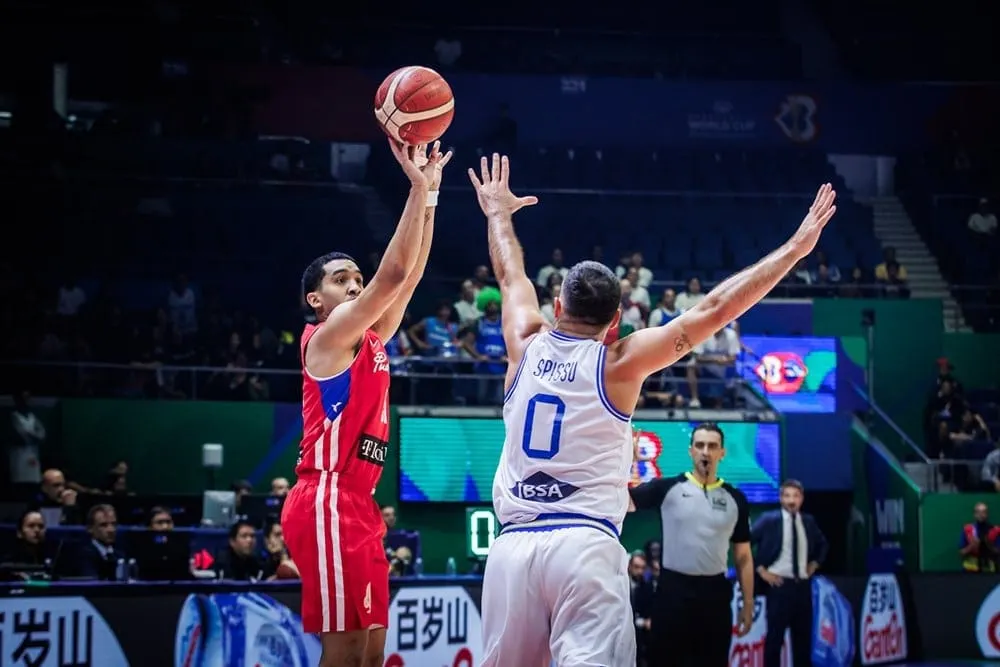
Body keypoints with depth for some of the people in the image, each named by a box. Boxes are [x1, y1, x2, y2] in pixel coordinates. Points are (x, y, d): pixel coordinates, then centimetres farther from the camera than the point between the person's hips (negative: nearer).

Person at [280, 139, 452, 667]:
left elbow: (410, 274, 17)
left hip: (357, 504, 10)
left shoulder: (371, 341, 19)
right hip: (327, 502, -10)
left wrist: (430, 195, 12)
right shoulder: (326, 338, -5)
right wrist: (416, 189, -12)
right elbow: (393, 273, -14)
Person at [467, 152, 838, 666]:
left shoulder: (526, 347, 10)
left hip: (513, 545, 4)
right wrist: (795, 249, 2)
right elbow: (713, 310, -1)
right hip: (586, 544, -4)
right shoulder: (618, 363, 1)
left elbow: (511, 277, 30)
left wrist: (498, 213, 48)